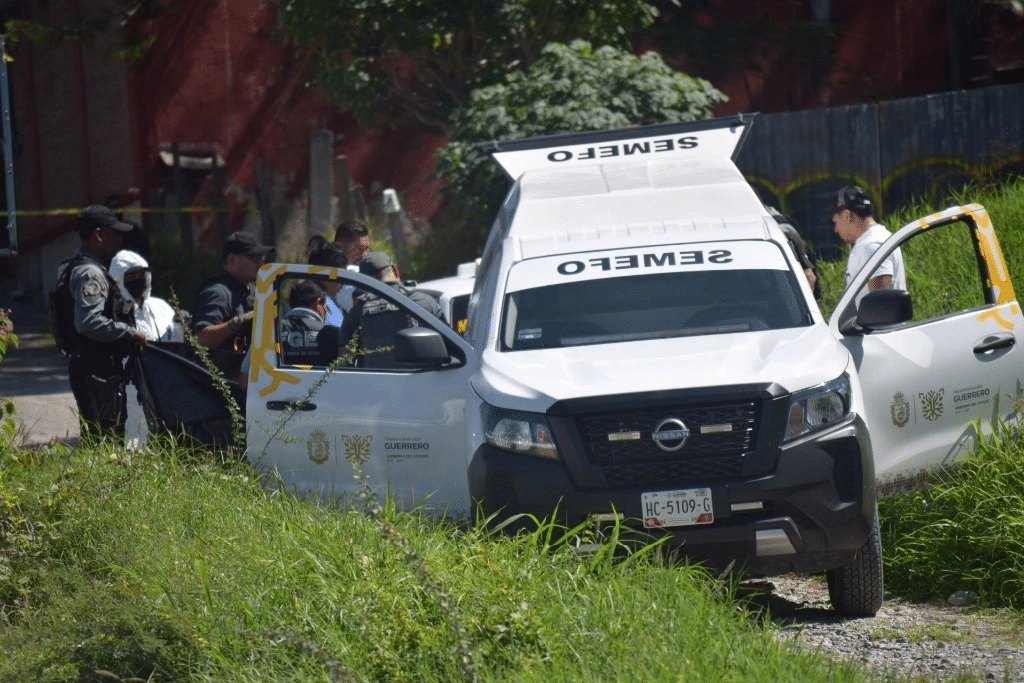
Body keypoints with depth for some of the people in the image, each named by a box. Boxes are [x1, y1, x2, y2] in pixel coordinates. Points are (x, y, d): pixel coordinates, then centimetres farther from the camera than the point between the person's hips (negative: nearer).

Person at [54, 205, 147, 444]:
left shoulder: (77, 269, 19)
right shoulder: (90, 274, -16)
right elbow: (89, 323, -28)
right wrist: (129, 333, -18)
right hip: (96, 370, -11)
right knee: (107, 438, -12)